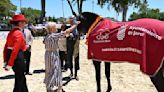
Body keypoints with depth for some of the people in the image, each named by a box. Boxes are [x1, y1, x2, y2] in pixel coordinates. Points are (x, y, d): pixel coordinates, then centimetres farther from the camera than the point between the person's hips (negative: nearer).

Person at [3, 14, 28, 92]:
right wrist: (10, 64, -24)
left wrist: (6, 61, 15)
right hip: (18, 57, -9)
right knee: (19, 79, 7)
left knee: (21, 77, 21)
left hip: (9, 56, 9)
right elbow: (15, 50, -23)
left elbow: (6, 47, 13)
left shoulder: (11, 32, 11)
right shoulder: (19, 33, -16)